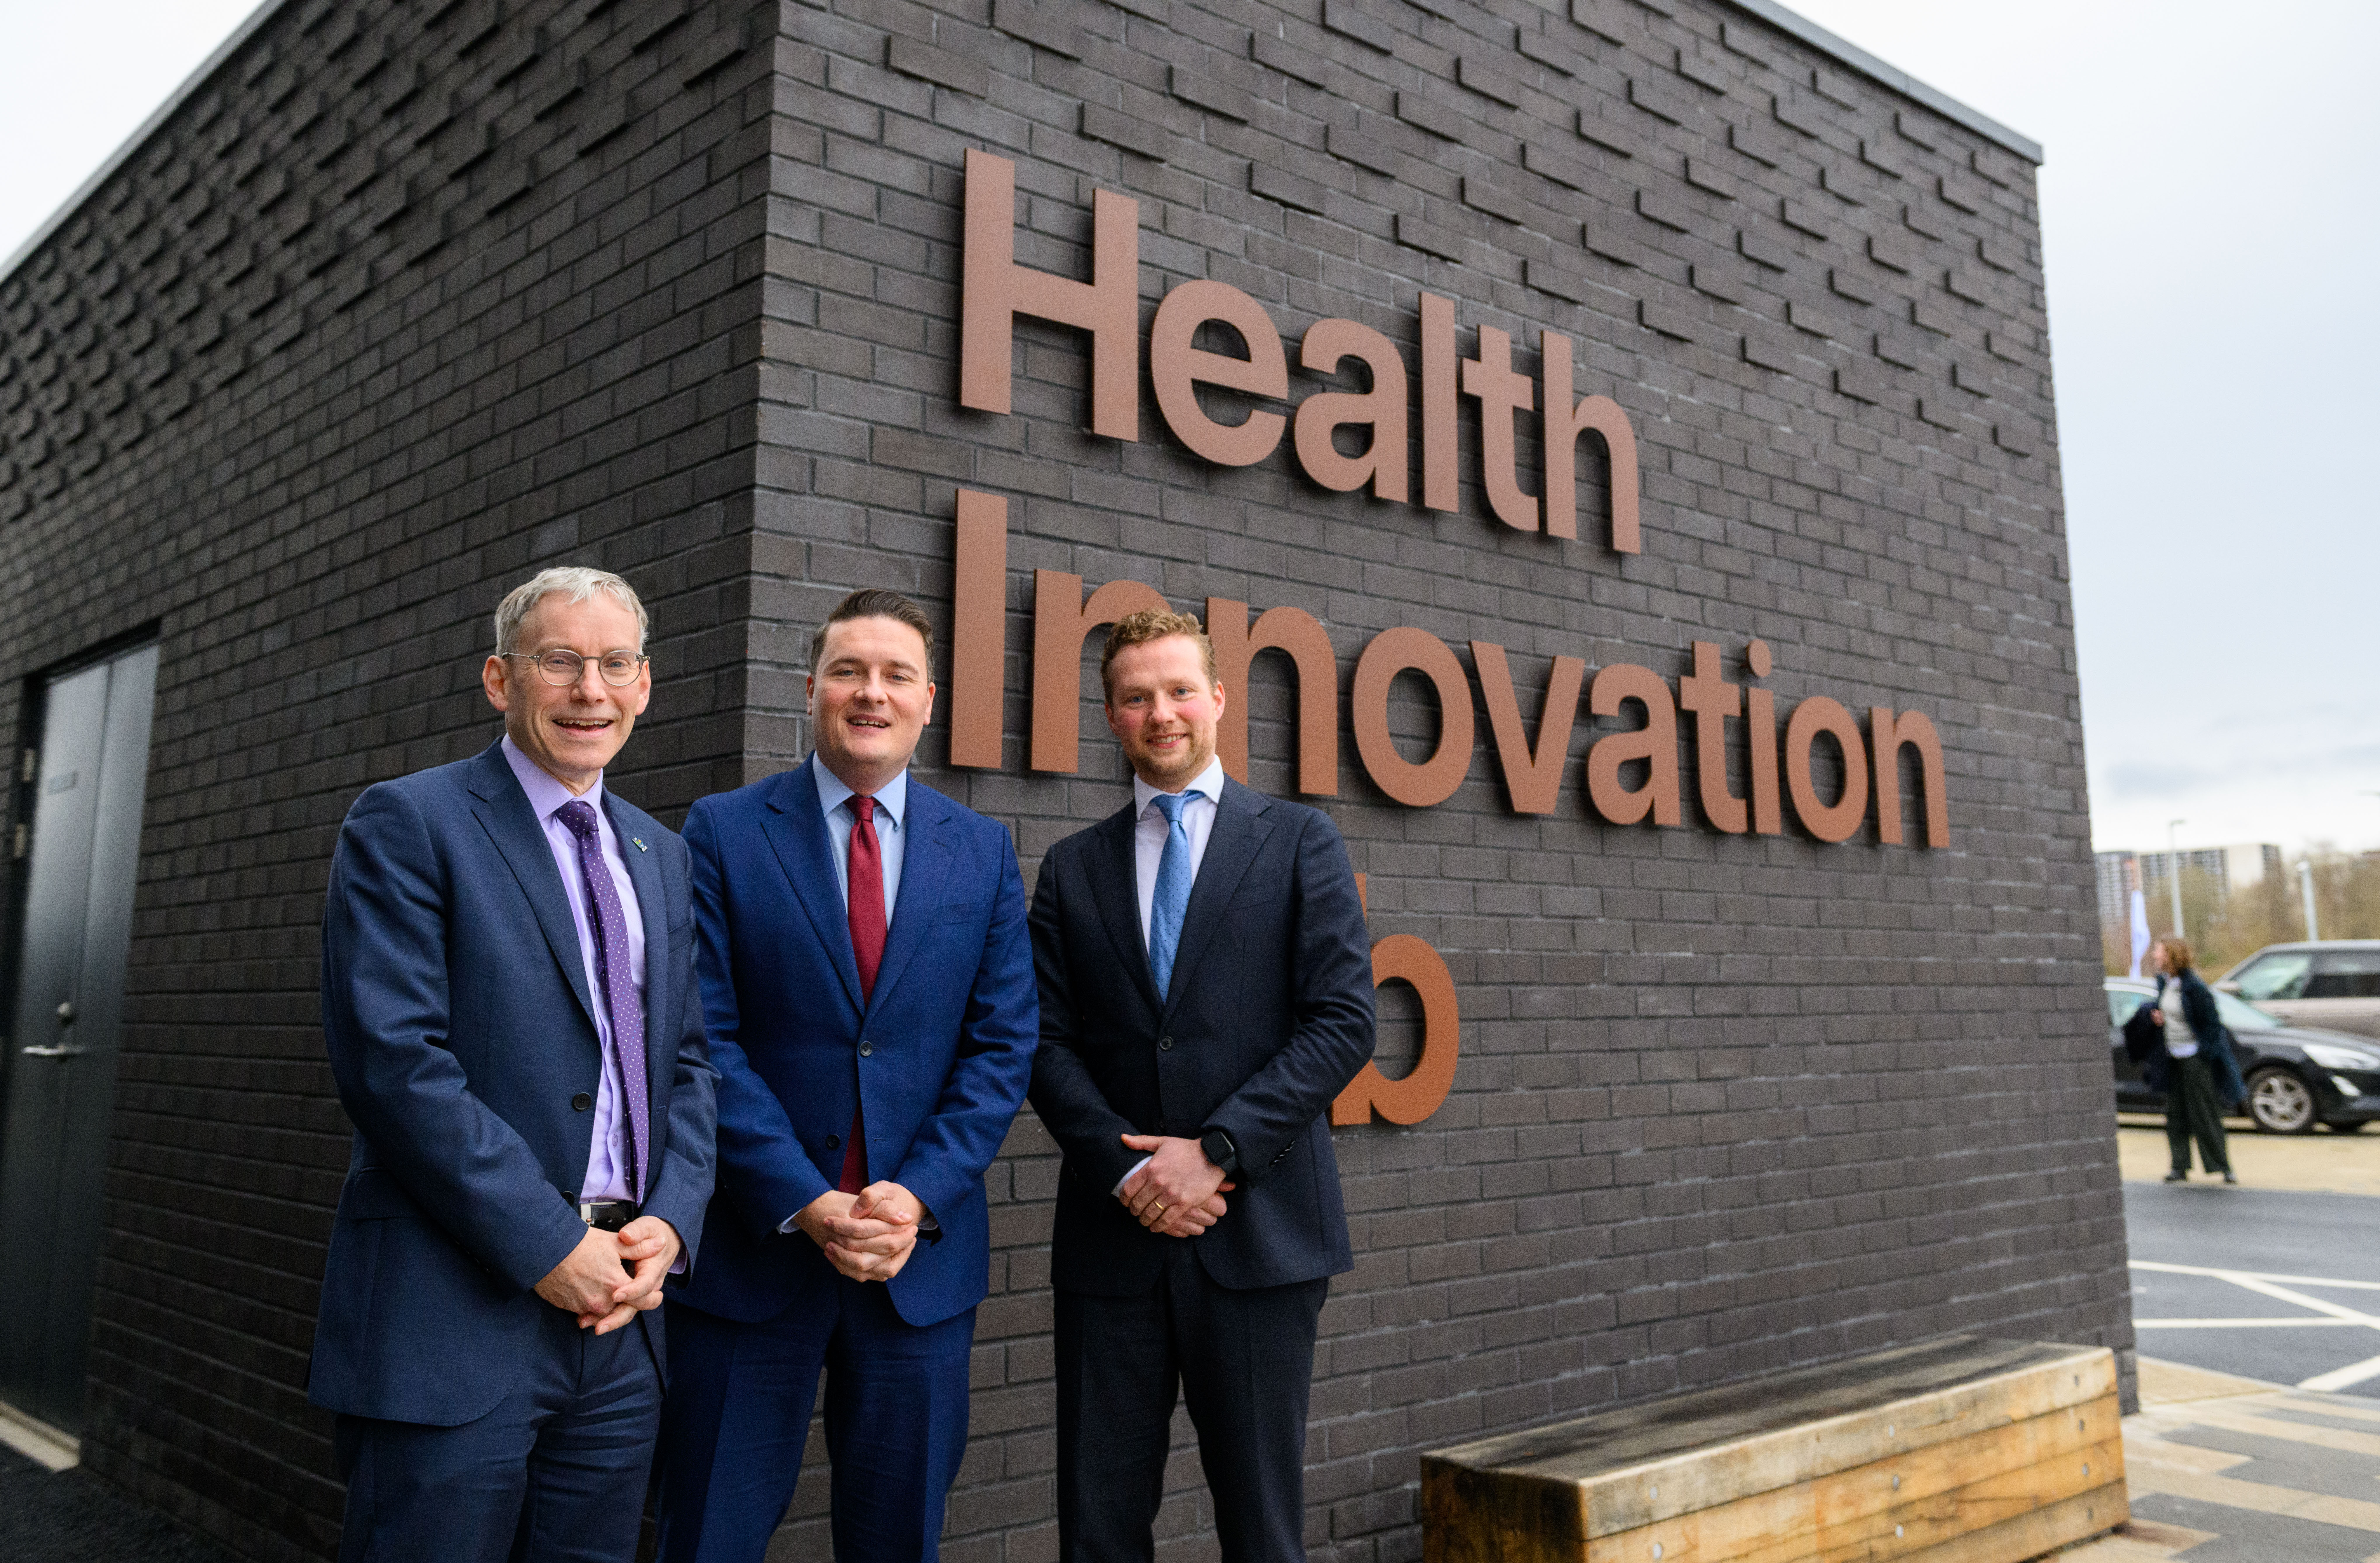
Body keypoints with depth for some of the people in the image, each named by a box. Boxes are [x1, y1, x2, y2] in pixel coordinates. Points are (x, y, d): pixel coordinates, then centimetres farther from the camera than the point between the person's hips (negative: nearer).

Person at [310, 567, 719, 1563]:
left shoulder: (659, 854, 15)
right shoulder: (405, 825, -5)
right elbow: (392, 1058, -14)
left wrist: (669, 1222, -2)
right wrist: (549, 1244, -16)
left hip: (618, 1308, 6)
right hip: (454, 1314, -5)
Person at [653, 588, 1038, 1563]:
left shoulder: (983, 852, 6)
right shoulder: (723, 834, -1)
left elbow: (1003, 1043, 2)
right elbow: (707, 1037, -7)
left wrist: (919, 1195, -11)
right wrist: (806, 1202, -14)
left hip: (925, 1249, 2)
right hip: (754, 1245, -2)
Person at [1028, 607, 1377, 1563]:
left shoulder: (1299, 841, 5)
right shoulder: (1073, 868, 12)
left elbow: (1343, 1023, -4)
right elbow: (1048, 1044, 5)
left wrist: (1217, 1150, -13)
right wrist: (1128, 1167, -11)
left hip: (1260, 1232, -2)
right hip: (1112, 1235, 2)